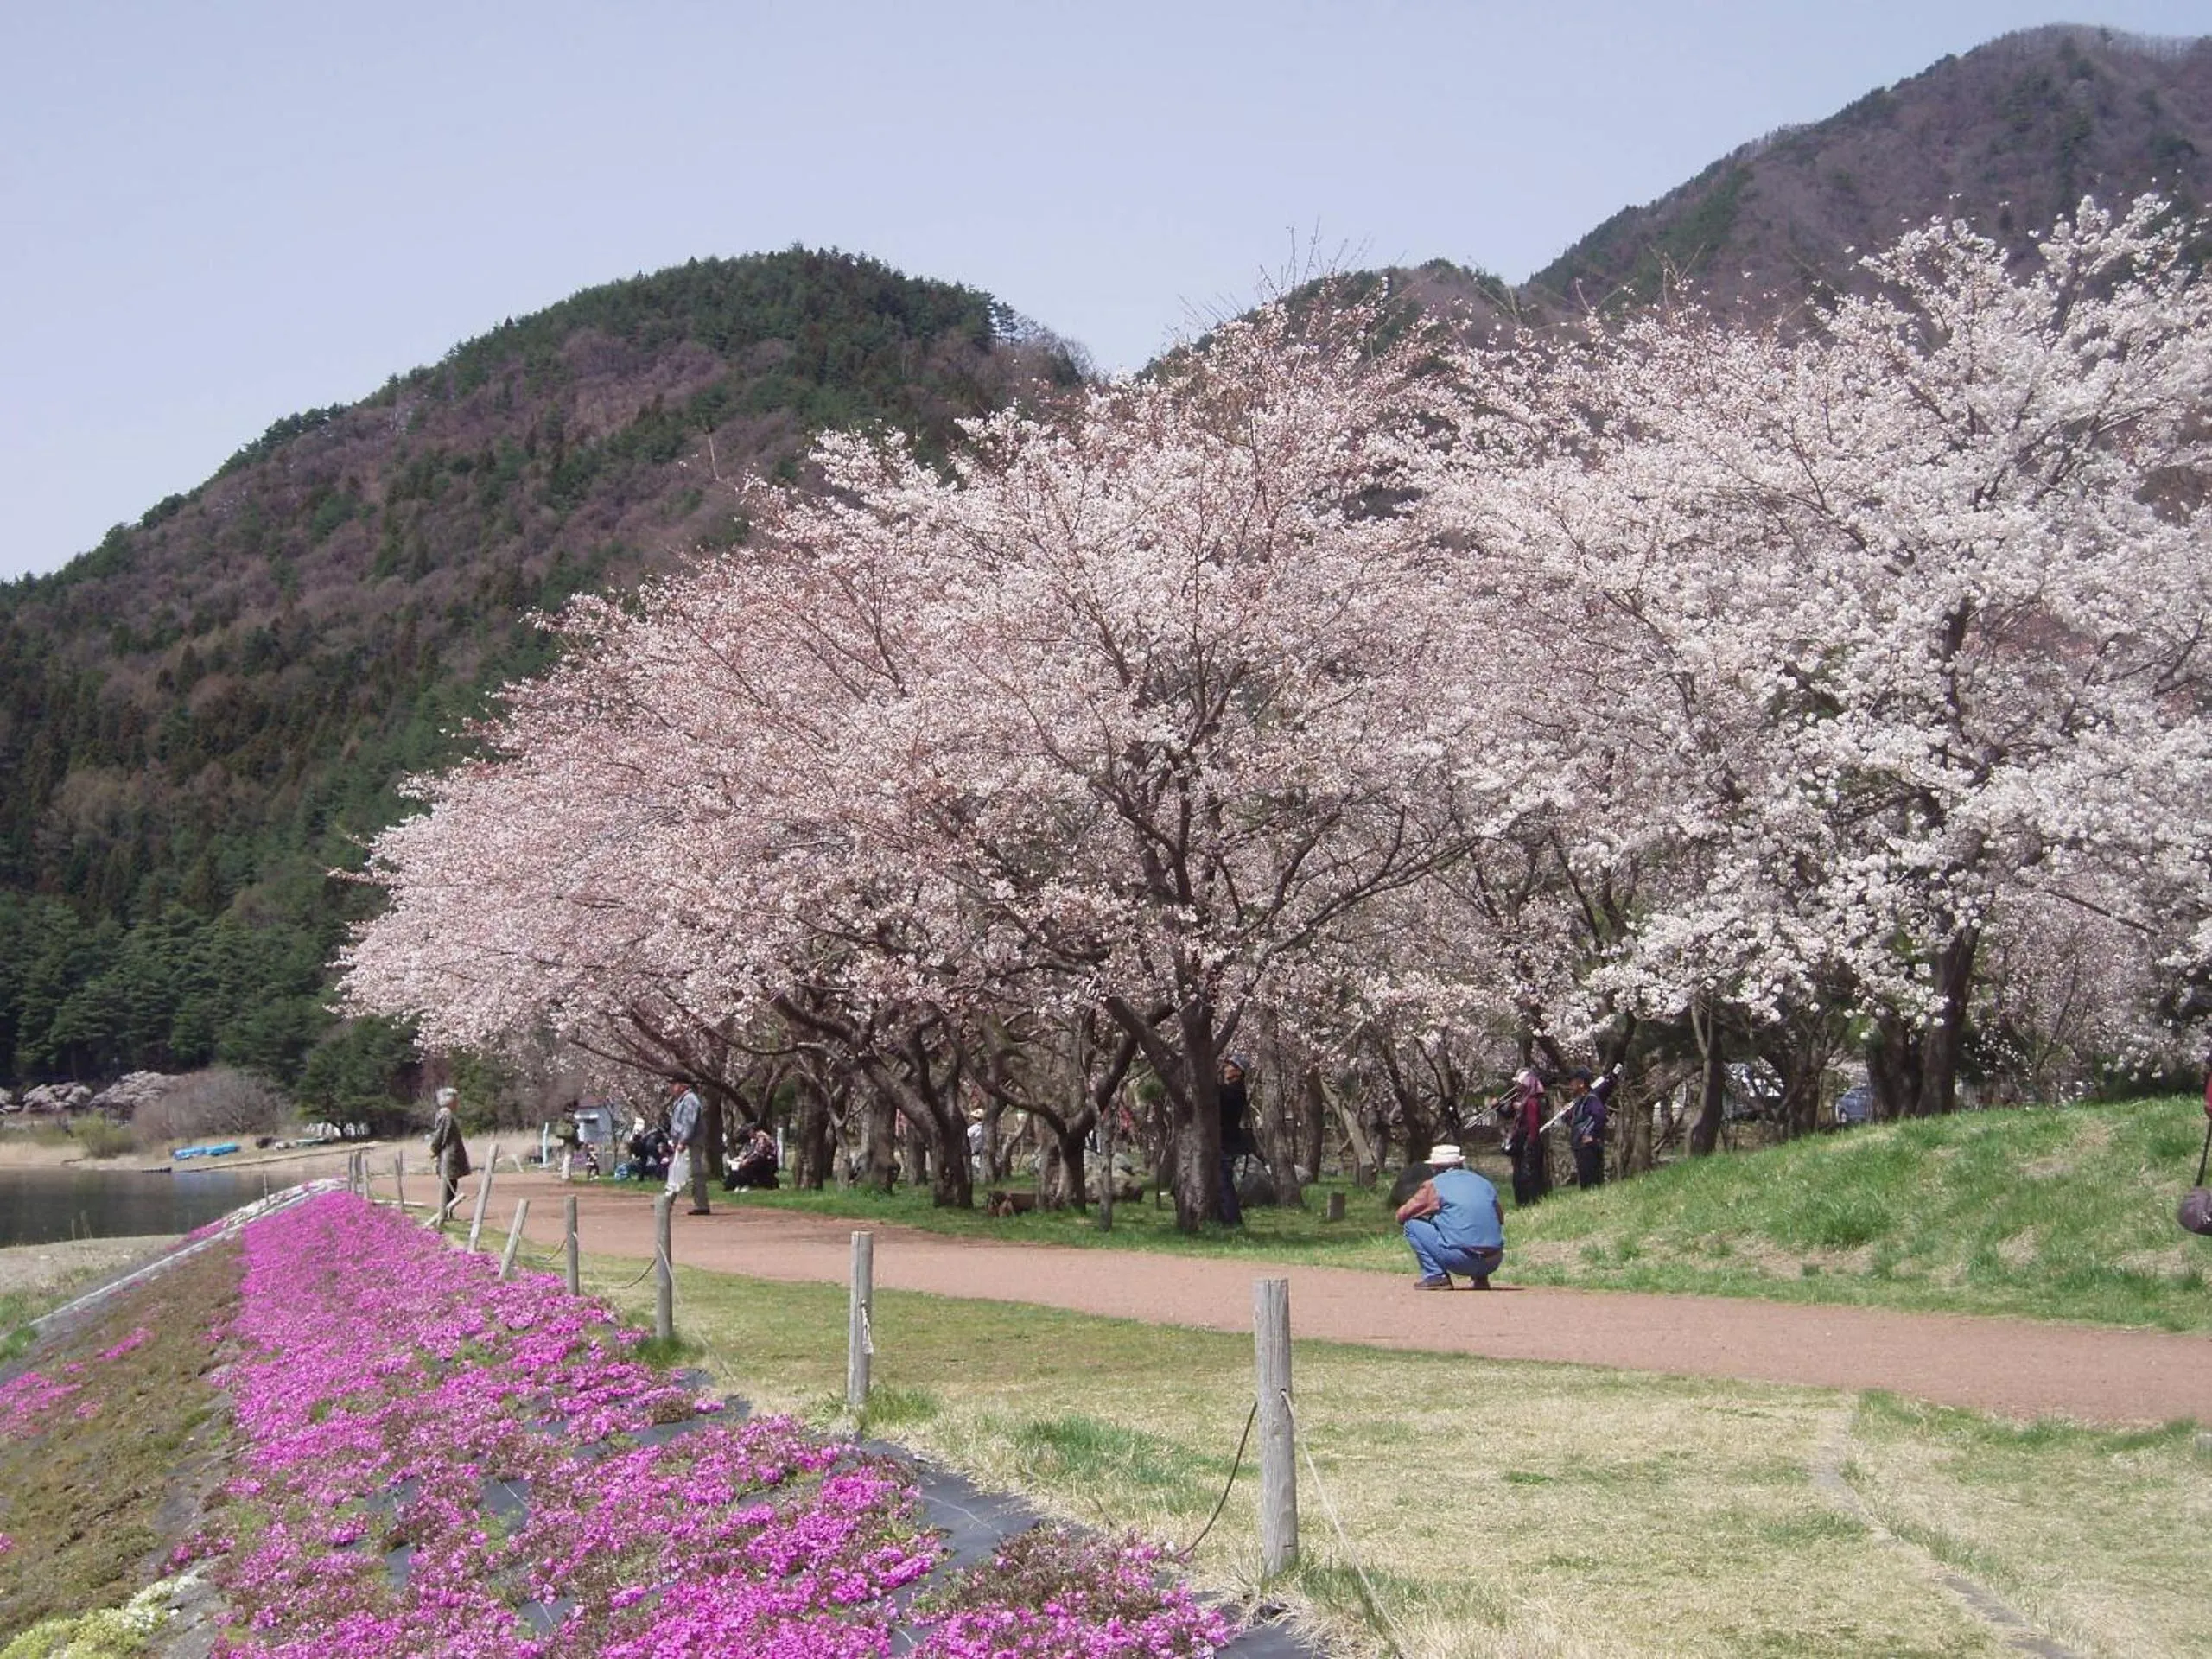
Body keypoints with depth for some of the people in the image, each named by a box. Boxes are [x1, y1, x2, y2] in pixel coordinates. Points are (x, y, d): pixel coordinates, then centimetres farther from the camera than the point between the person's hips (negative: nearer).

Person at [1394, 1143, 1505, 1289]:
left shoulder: (1434, 1185, 4)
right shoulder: (1484, 1183, 19)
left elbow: (1402, 1216, 12)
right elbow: (1500, 1218, 32)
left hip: (1460, 1260, -5)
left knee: (1412, 1224, 9)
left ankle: (1435, 1276, -2)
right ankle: (1481, 1277, 17)